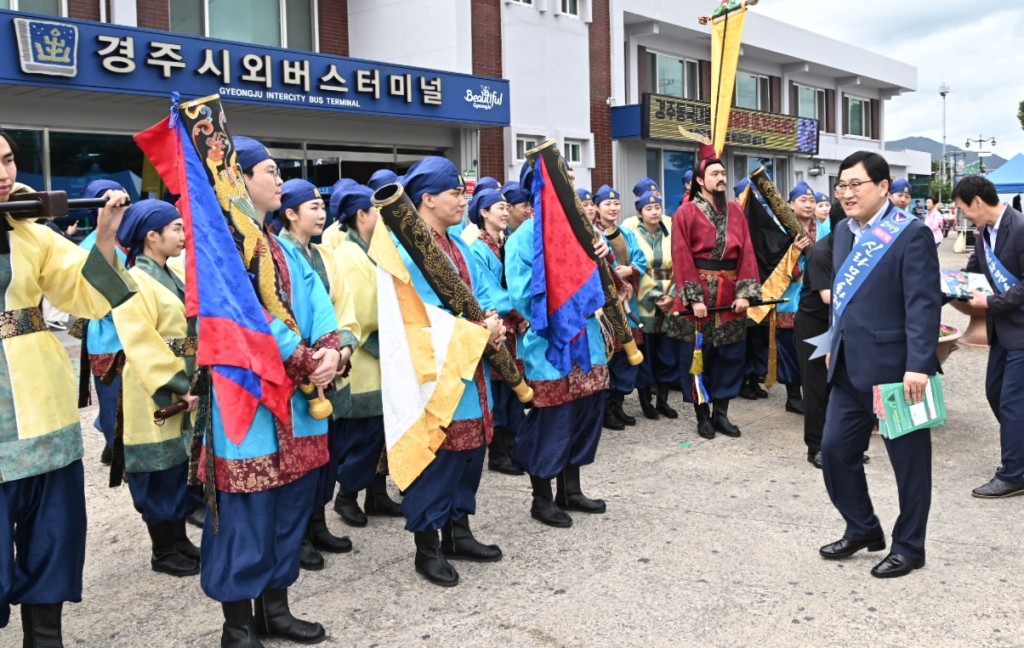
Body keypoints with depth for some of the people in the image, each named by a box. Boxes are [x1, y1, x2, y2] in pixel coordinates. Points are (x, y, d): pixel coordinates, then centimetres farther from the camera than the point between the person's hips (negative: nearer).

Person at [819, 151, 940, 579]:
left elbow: (924, 304, -18)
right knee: (836, 450, 10)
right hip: (851, 368, 7)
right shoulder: (844, 231, 10)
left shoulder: (911, 235, -12)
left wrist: (918, 365, -24)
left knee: (909, 459, 8)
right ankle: (862, 529, 30)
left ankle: (909, 547, 24)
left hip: (895, 368, -7)